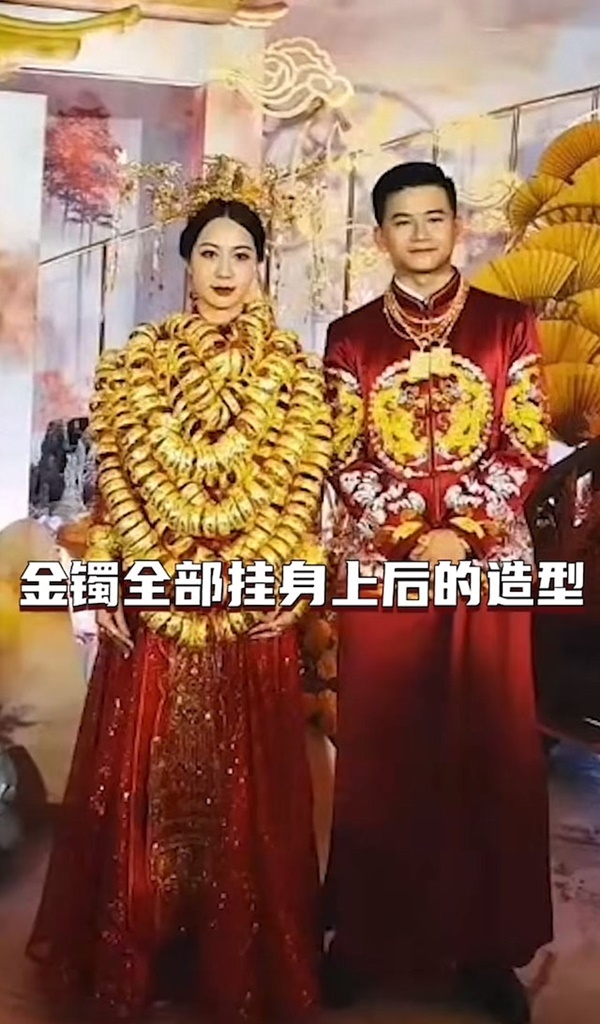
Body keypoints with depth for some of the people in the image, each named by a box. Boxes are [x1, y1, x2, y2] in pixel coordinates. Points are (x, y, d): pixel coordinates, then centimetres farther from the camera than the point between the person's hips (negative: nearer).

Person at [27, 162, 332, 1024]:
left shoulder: (293, 372, 3)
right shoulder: (135, 364, 4)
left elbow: (302, 489, 1)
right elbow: (117, 484, 2)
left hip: (254, 610, 0)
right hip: (151, 604, 1)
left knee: (244, 787, 9)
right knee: (144, 782, 9)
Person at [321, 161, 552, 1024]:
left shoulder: (507, 324, 5)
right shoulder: (352, 336, 6)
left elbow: (529, 449, 0)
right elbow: (344, 461, 2)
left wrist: (462, 534, -12)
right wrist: (411, 539, -11)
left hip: (488, 561, 0)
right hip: (381, 564, 0)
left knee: (488, 752, 6)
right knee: (379, 754, 5)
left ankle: (485, 946, 21)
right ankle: (367, 937, 21)